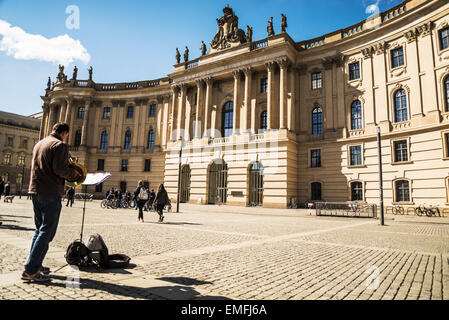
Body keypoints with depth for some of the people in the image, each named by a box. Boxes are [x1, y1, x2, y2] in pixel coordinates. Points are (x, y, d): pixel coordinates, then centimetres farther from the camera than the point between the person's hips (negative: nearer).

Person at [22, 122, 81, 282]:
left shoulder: (39, 144, 19)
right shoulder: (60, 145, -9)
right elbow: (60, 169, -19)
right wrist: (75, 173, -1)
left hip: (35, 191, 9)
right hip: (51, 192, -9)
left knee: (40, 229, 18)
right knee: (47, 231, -4)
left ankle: (35, 264, 22)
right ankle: (31, 270, -5)